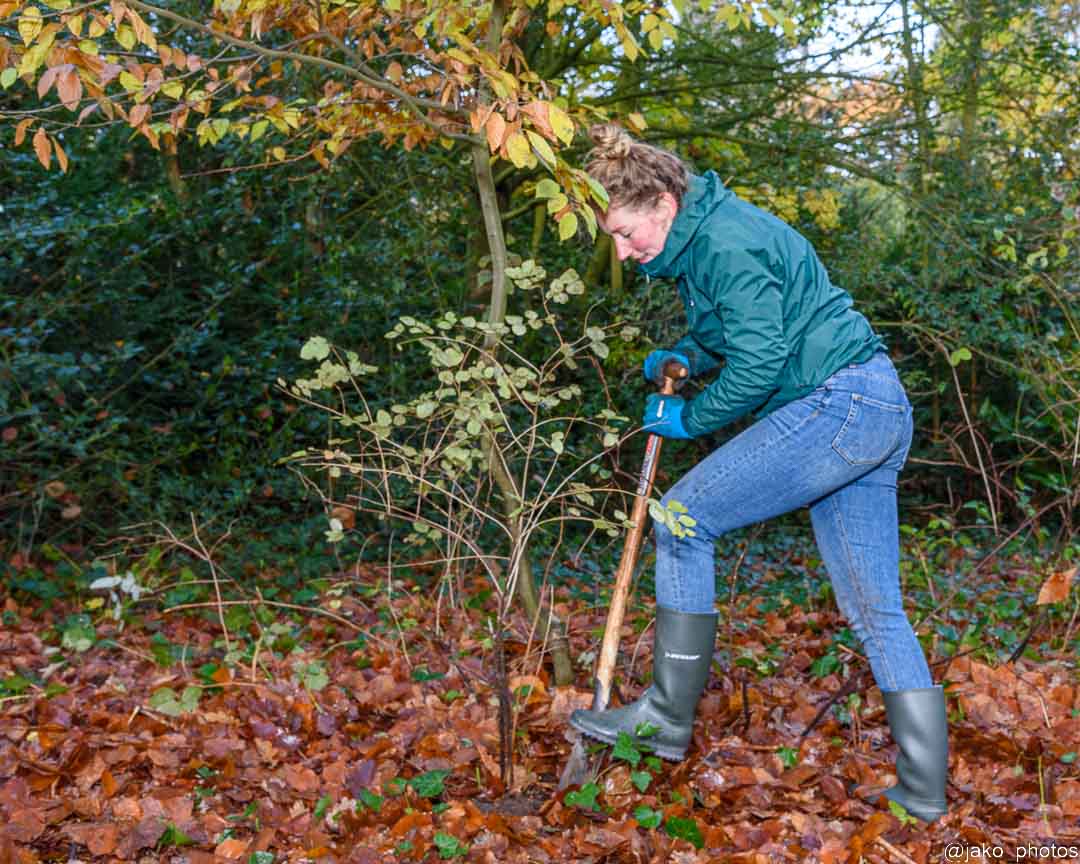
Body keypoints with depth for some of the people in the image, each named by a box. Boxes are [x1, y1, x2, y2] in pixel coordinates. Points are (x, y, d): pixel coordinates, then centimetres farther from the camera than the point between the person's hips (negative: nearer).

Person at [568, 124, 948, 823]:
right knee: (876, 610, 9)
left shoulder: (725, 240, -15)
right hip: (879, 413, 11)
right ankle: (925, 792, 12)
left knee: (682, 519, -3)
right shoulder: (703, 237, 17)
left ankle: (668, 719, 4)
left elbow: (759, 364, -18)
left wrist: (690, 418, -3)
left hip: (833, 405, -11)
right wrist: (688, 356, 14)